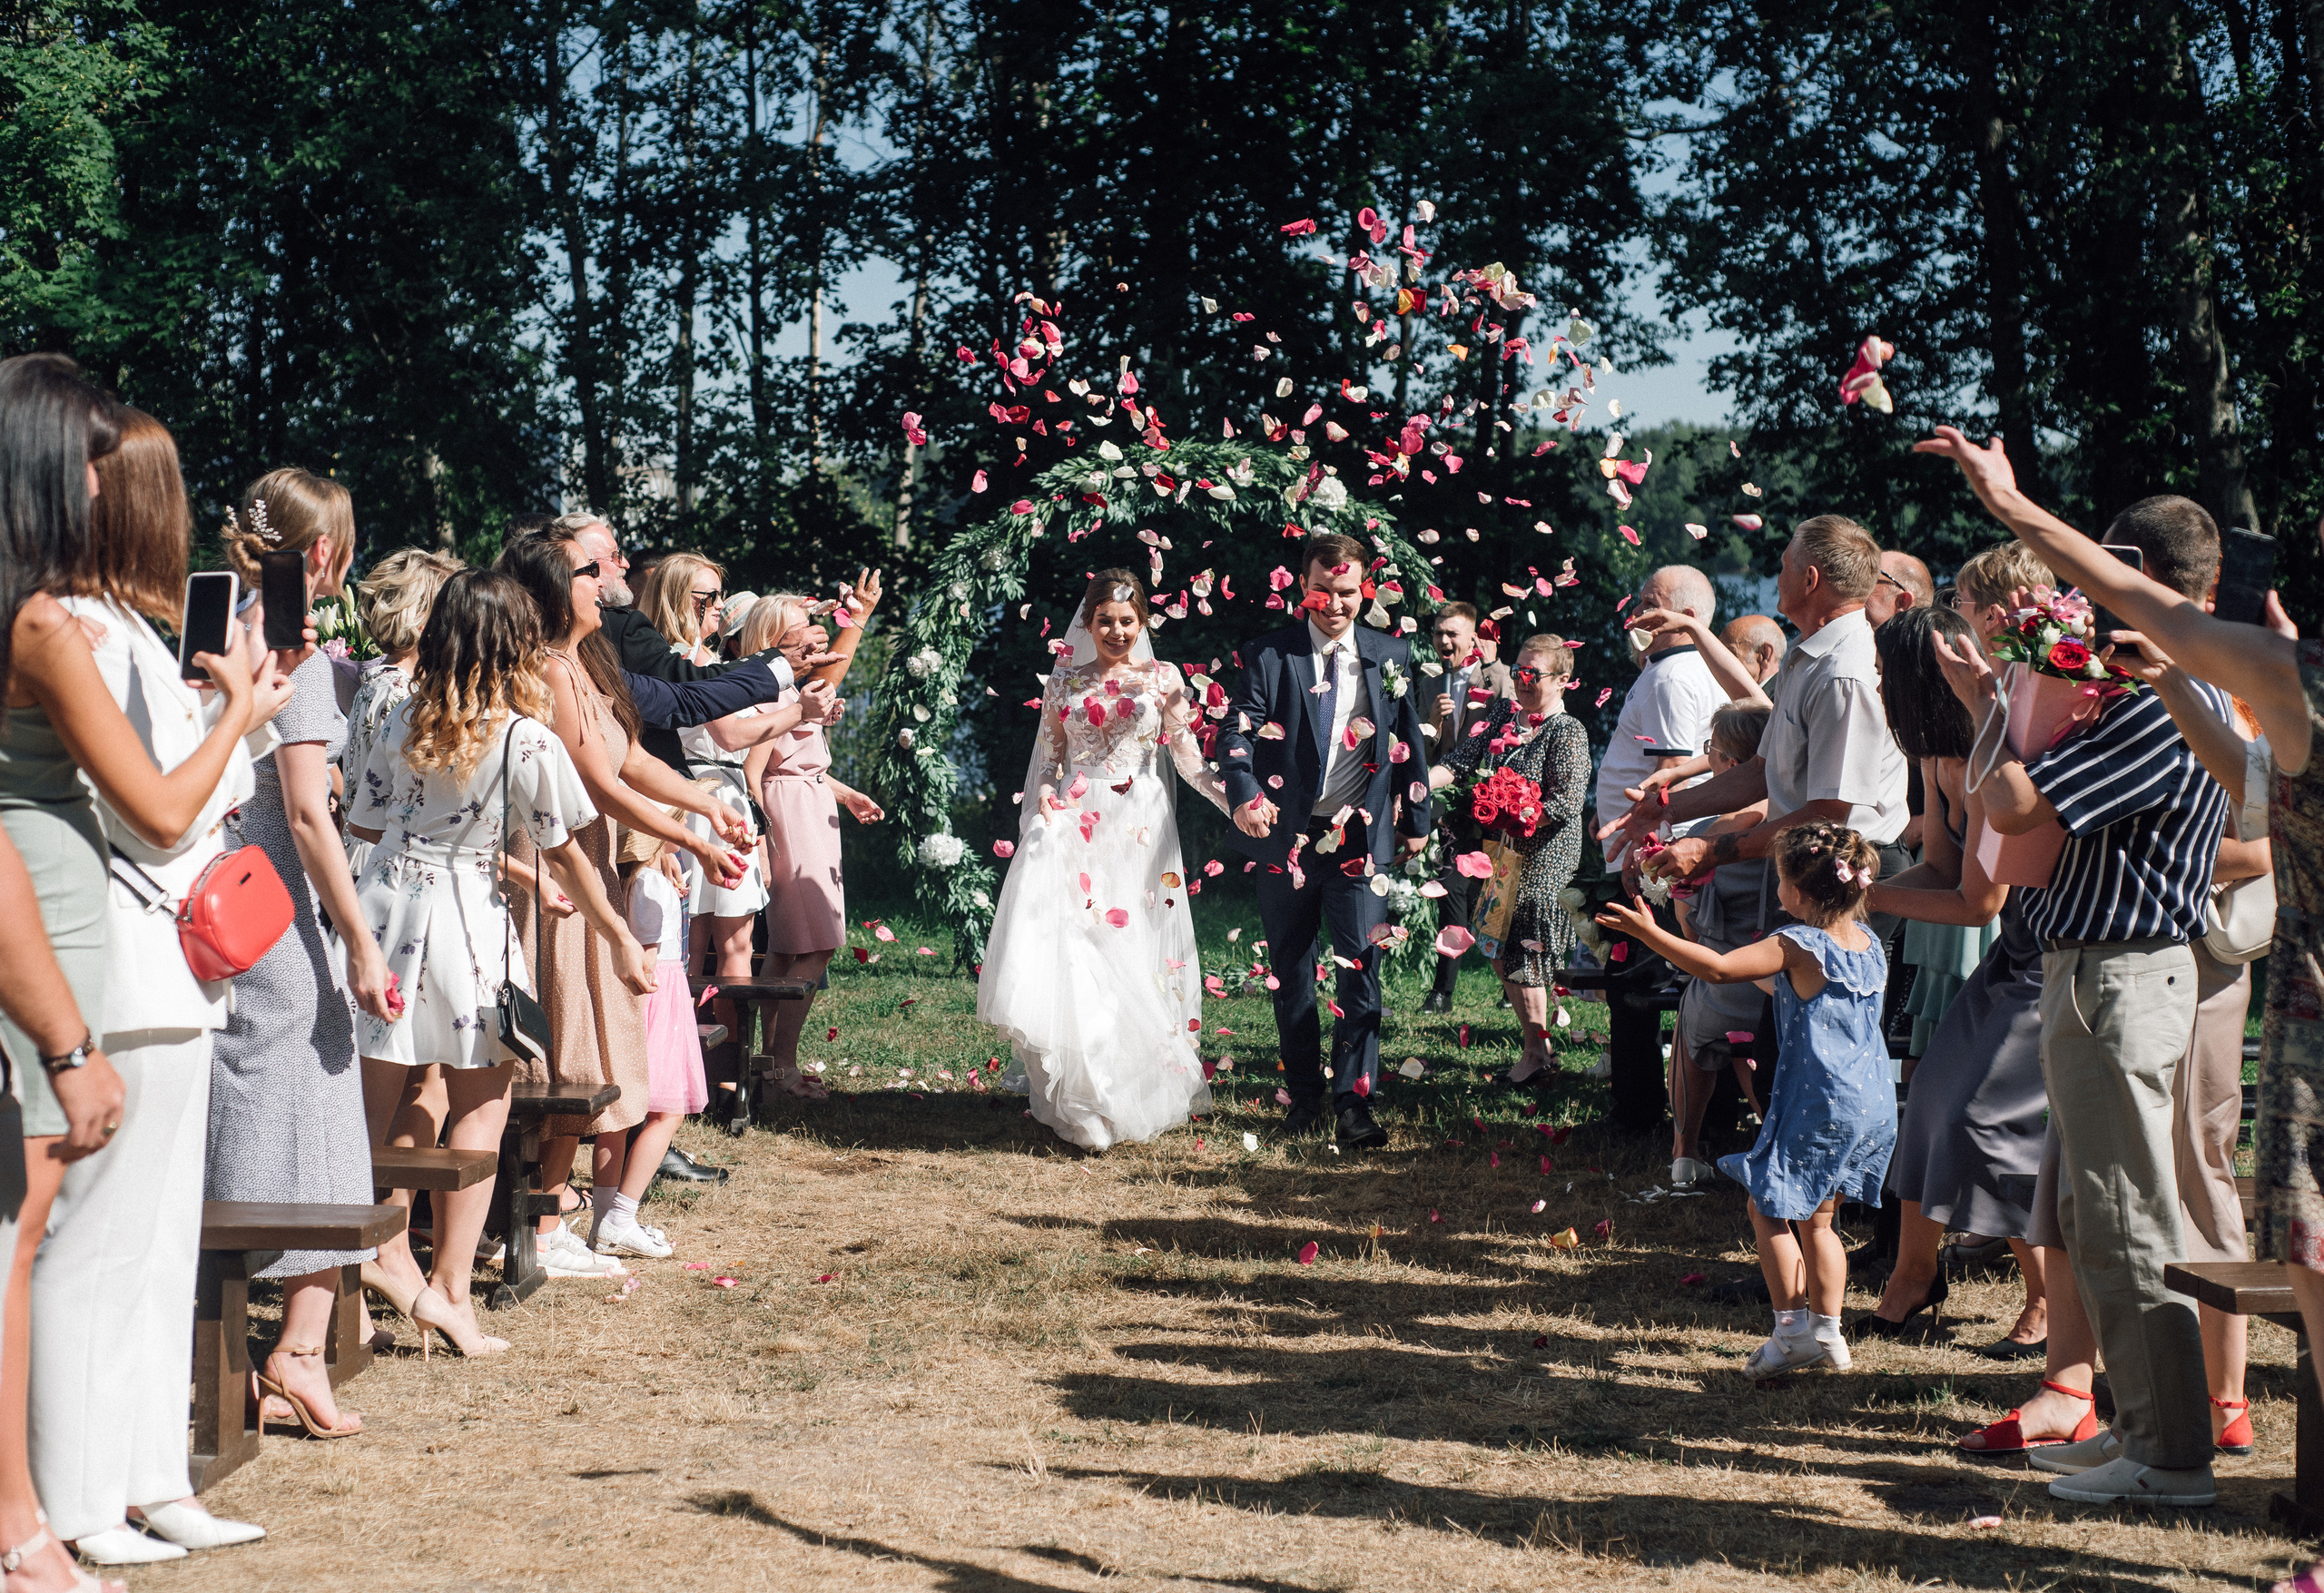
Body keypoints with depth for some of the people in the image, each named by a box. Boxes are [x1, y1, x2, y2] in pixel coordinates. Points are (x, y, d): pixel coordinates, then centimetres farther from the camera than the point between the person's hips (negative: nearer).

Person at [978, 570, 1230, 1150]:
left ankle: (1134, 1096, 8)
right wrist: (1045, 796, -6)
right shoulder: (1065, 681, 11)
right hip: (1074, 823, 1)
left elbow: (1188, 758, 5)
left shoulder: (1164, 679, 7)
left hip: (1139, 828, -1)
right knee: (1062, 947, -10)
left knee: (1133, 956, -2)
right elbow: (1049, 756, 14)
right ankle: (1070, 1096, -4)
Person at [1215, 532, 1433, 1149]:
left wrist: (1416, 820, 13)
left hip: (1361, 838, 0)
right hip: (1286, 837, 0)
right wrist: (1245, 794, -30)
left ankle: (1354, 1102, -2)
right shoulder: (1268, 655, -2)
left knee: (1361, 970, -6)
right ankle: (1304, 1094, 22)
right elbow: (1236, 733, -11)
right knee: (1291, 974, 11)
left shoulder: (1390, 655, 5)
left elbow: (1410, 743, 12)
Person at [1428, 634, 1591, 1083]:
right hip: (1502, 853, 8)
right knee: (1499, 950, 10)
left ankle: (1536, 1052, 10)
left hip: (1542, 860, -8)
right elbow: (1460, 760, 5)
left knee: (1523, 952, -4)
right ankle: (1539, 1046, 21)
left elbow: (1565, 805, -19)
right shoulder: (1504, 713, 9)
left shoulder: (1568, 732, -13)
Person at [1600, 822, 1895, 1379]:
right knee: (1816, 1218, 19)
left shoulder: (1797, 946, -15)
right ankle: (1827, 1331, 21)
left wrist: (1649, 932, -16)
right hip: (1873, 1105, 8)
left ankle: (1792, 1329, 3)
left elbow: (1718, 968, -20)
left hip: (1818, 1105, -8)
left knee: (1768, 1209, 5)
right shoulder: (1868, 941, 7)